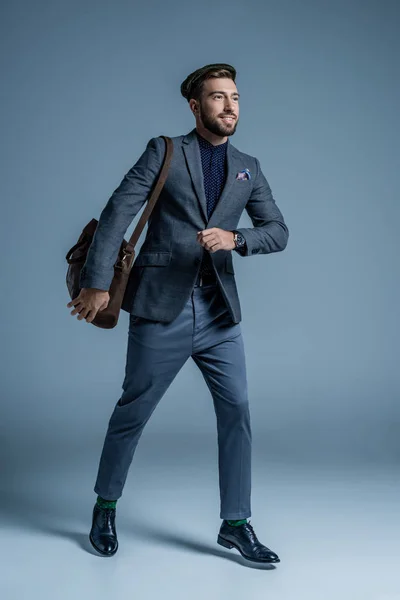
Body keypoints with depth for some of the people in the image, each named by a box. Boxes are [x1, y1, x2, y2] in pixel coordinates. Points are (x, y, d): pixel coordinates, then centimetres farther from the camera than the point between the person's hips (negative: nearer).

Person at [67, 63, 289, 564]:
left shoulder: (248, 168, 12)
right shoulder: (164, 151, 0)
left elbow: (279, 232, 5)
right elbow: (116, 214, -7)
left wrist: (235, 237, -15)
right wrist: (97, 283, -15)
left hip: (219, 314, 4)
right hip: (161, 310, -3)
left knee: (237, 410, 0)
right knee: (133, 411, 8)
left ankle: (235, 523, 14)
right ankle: (106, 507, 30)